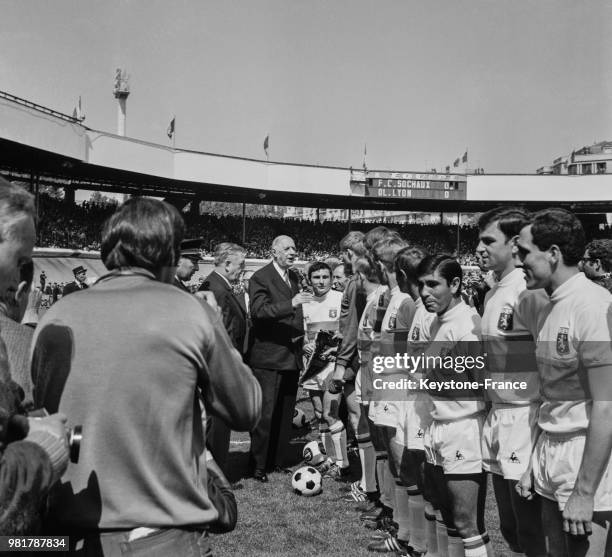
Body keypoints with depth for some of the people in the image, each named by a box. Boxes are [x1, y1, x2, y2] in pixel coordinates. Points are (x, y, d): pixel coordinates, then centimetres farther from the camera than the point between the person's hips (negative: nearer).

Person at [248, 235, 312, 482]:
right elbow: (259, 310, -23)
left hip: (292, 356, 8)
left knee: (286, 413, 13)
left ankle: (278, 461, 24)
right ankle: (258, 466, 5)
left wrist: (300, 337, 15)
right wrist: (291, 304, -31)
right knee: (265, 413, -5)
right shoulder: (260, 277, -9)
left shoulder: (294, 277, 16)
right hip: (268, 357, -8)